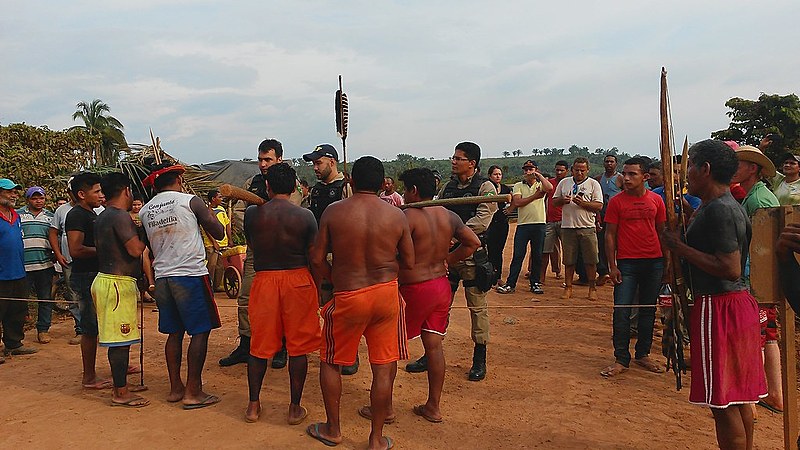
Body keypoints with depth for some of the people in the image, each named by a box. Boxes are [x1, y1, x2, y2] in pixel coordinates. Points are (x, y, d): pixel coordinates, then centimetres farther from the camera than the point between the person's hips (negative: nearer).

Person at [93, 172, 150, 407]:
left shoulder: (101, 218, 15)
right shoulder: (120, 216, -15)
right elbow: (135, 250, -21)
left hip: (105, 279, 10)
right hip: (119, 282, -10)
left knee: (117, 338, 16)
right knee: (120, 339, -4)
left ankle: (120, 385, 26)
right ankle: (121, 393, 3)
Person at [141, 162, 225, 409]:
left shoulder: (145, 210, 10)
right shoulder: (190, 201, -6)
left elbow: (145, 248, 18)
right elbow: (219, 233, -2)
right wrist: (208, 215, 14)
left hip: (162, 277, 6)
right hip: (191, 274, -6)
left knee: (174, 333, 15)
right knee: (200, 332, 1)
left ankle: (175, 388, 21)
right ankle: (193, 392, 2)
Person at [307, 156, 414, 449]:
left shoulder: (334, 211, -7)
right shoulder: (396, 215, -3)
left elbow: (317, 259, -4)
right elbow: (409, 262, 2)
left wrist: (324, 280, 16)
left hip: (348, 297, -1)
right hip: (387, 294, 2)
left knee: (330, 362, 19)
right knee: (383, 368, 10)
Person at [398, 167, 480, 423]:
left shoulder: (408, 216, -17)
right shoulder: (448, 216, 5)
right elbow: (473, 242, 10)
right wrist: (447, 261, 13)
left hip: (414, 289, -7)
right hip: (442, 286, 7)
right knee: (434, 346, 13)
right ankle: (433, 407, 21)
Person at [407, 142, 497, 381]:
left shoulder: (485, 187, -6)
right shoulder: (447, 187, 12)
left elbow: (481, 220, -17)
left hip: (472, 254, -5)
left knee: (477, 306, 4)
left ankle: (480, 359, 17)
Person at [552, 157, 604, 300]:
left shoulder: (593, 184, 4)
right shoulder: (564, 182, 12)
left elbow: (599, 206, -3)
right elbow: (554, 201, 14)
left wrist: (582, 203, -17)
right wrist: (563, 200, -7)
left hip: (587, 228, -2)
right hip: (568, 227, 2)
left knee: (590, 260, 1)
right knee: (569, 260, 7)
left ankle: (592, 288, 12)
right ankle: (568, 287, 15)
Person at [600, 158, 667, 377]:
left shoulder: (656, 200, 4)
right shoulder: (616, 201, -2)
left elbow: (662, 232, 11)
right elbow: (610, 234, 0)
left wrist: (667, 261, 7)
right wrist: (612, 266, -5)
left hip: (653, 261, 3)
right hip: (626, 263, -2)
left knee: (648, 310, 11)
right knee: (622, 311, -5)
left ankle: (643, 354, 24)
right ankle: (621, 359, 5)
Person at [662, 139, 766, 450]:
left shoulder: (718, 209, -19)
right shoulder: (727, 205, 13)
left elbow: (731, 269, -26)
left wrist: (681, 248, -19)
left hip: (719, 308, -10)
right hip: (738, 303, 10)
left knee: (724, 400, 0)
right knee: (739, 395, 19)